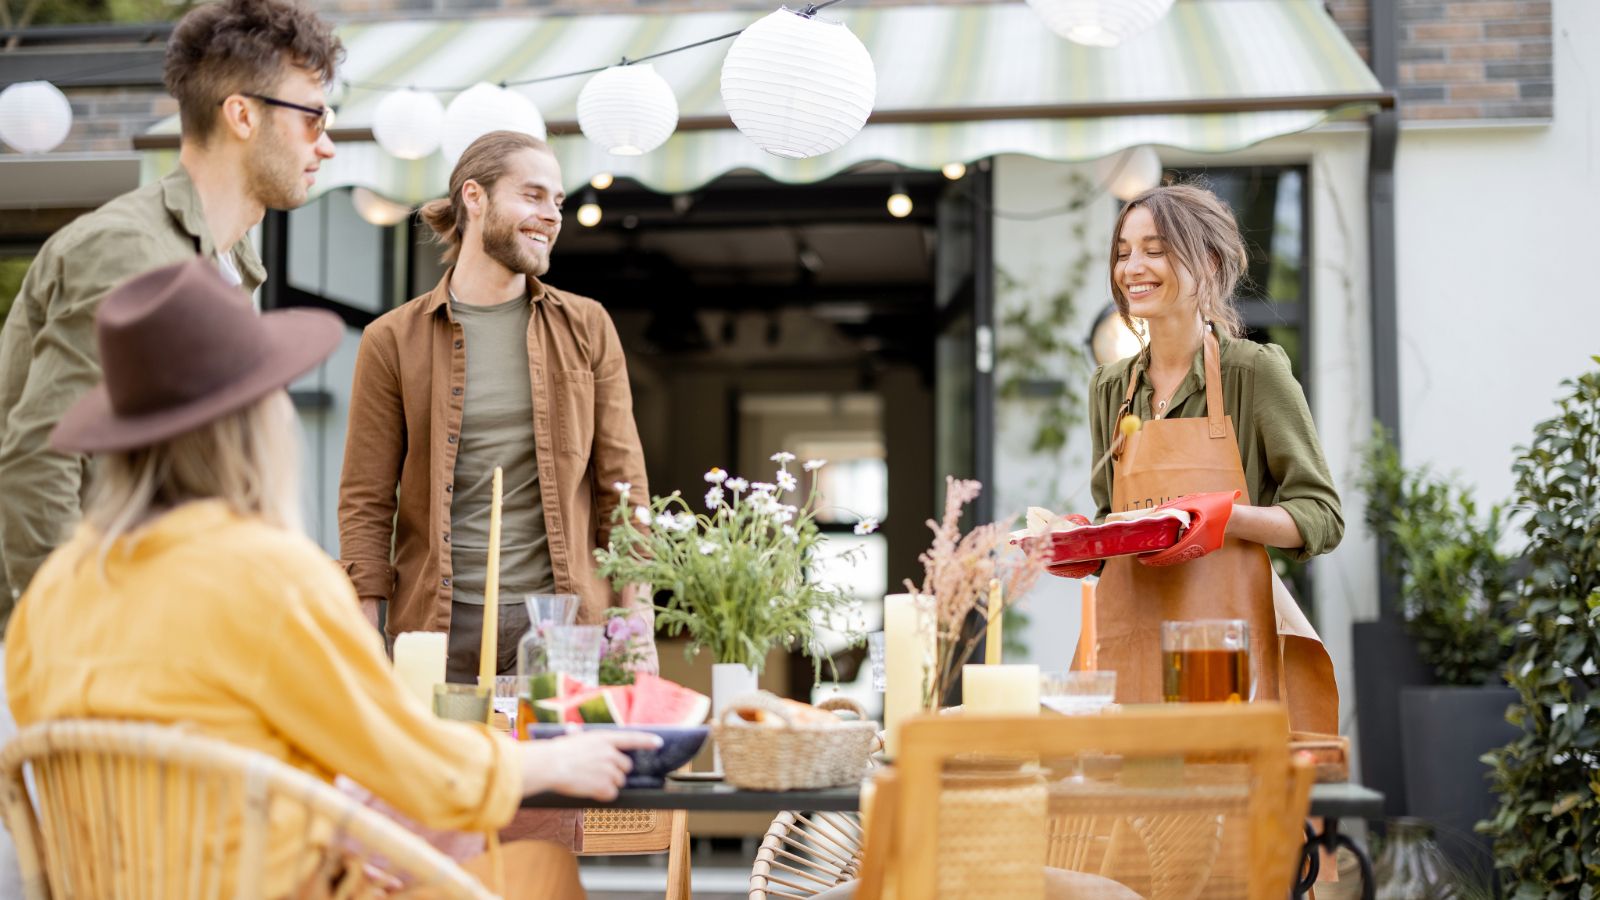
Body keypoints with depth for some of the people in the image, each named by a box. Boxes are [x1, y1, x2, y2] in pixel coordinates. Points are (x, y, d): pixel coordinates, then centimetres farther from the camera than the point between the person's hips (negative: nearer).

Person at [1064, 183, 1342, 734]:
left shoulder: (1255, 371, -2)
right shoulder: (1109, 387, 14)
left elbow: (1323, 518, -3)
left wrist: (1226, 517, -18)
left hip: (1227, 625, -4)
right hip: (1130, 635, 4)